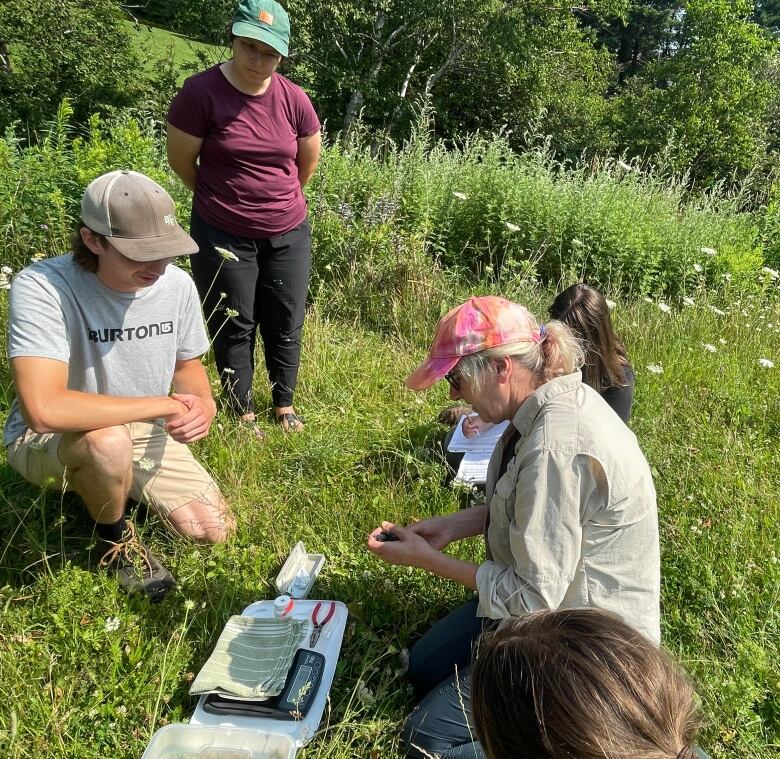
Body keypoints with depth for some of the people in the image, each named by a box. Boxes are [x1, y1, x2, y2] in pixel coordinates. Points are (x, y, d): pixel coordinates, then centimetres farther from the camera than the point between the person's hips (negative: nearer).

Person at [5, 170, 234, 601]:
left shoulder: (177, 284, -13)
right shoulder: (42, 288, -30)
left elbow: (187, 364, 6)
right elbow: (44, 410, -42)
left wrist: (203, 405, -18)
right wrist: (165, 404, -33)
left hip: (143, 435, 5)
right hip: (47, 442, -5)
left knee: (214, 530, -3)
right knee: (108, 440, -39)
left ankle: (108, 491, 22)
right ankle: (114, 537, -4)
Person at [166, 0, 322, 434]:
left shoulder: (294, 99, -4)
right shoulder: (201, 93, -14)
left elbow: (309, 160, 11)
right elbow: (181, 160, -5)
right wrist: (223, 199, 10)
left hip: (289, 234, 3)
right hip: (223, 236, -3)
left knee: (286, 325, 12)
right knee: (234, 327, 9)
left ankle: (285, 405, 31)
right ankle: (243, 413, 26)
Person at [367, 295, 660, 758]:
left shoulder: (557, 446, -35)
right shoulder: (556, 398, -5)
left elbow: (534, 596, -27)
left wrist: (427, 560, -17)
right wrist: (454, 526, 0)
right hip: (561, 597, 9)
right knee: (424, 669, 18)